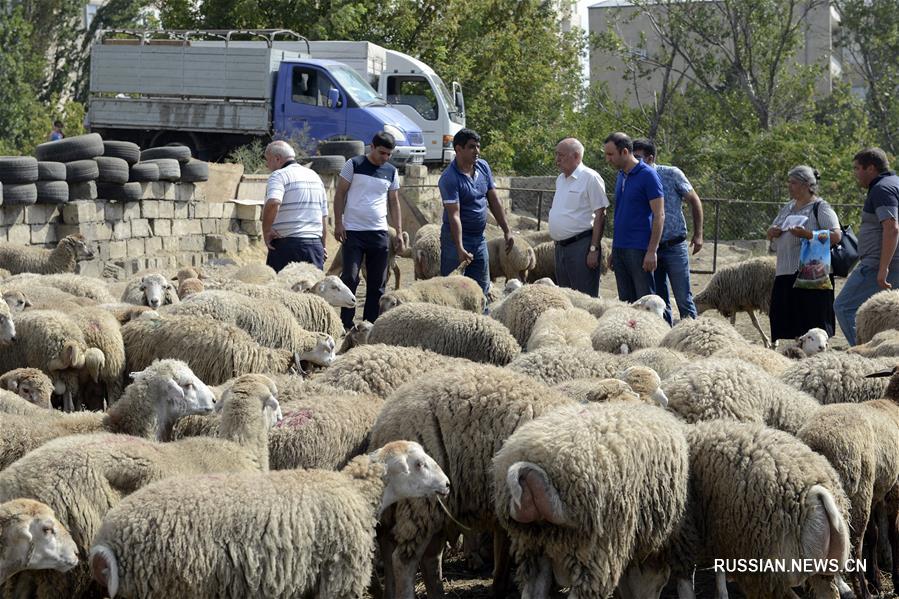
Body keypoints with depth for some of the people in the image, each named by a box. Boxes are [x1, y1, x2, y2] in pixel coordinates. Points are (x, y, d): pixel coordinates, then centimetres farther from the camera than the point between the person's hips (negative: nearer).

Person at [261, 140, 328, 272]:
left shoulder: (279, 175, -6)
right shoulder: (315, 176, 19)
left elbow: (273, 203, -26)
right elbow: (324, 215, 21)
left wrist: (266, 231, -15)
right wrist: (322, 246, 27)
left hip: (287, 245, -7)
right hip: (315, 245, 7)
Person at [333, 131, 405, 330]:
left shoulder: (391, 172, 11)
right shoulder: (354, 165, -1)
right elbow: (340, 194, 1)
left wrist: (399, 232, 9)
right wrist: (338, 223, -7)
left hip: (379, 233, 4)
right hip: (353, 232, -4)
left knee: (377, 283, 5)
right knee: (350, 278, -8)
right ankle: (346, 325, -3)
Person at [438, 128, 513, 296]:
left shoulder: (483, 167, 3)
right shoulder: (449, 179, -19)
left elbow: (494, 201, 10)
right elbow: (454, 215, -25)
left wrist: (506, 231, 6)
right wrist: (460, 249, -33)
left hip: (479, 238, 7)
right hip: (457, 238, -7)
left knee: (482, 288, 11)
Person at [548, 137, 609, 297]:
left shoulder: (590, 178, -9)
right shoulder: (560, 179, 16)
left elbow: (600, 215, -13)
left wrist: (594, 249, -18)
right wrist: (557, 243, 17)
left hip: (581, 246, -9)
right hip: (561, 246, 9)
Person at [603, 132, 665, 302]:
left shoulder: (648, 176, -9)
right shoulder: (620, 177, 14)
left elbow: (659, 215, -12)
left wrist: (652, 251, -18)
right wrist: (614, 250, 17)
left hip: (639, 250, -8)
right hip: (620, 248, 8)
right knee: (625, 302, 8)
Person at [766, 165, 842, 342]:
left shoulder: (820, 207, -3)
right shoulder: (788, 208, 20)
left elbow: (836, 236, -14)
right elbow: (770, 234, 29)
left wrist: (806, 234, -23)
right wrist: (772, 233, 4)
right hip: (785, 273, 7)